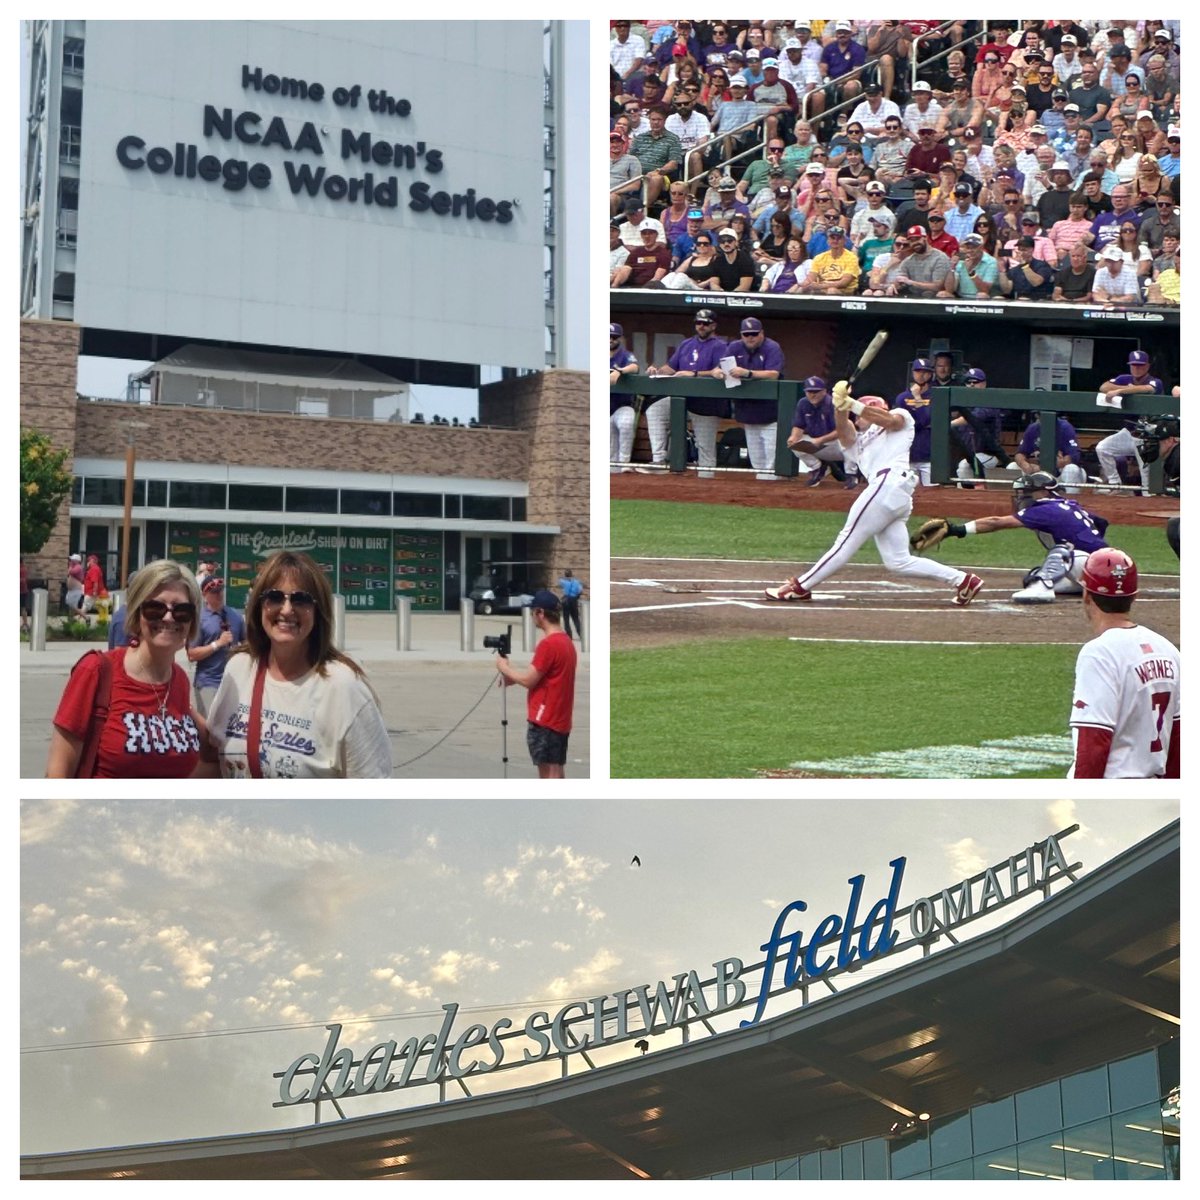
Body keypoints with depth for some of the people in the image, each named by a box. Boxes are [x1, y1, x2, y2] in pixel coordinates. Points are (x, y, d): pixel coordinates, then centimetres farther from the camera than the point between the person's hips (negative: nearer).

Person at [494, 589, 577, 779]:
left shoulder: (548, 644, -17)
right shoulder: (566, 641, 12)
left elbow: (529, 680, -15)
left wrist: (505, 668, 0)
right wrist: (513, 676, 10)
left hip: (545, 720, -9)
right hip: (559, 719, 9)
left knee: (548, 772, -7)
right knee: (556, 771, 11)